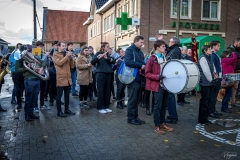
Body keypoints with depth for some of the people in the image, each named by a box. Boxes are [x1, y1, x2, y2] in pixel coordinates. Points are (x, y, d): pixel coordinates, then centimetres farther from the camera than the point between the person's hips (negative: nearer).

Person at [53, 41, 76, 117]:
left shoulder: (66, 54, 18)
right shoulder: (55, 55, -2)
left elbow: (70, 64, 17)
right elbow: (59, 63, -19)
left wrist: (71, 58, -1)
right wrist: (67, 56, -17)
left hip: (68, 78, 7)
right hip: (60, 79, -7)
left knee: (67, 95, 14)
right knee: (59, 96, 0)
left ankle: (67, 109, 24)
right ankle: (59, 111, 6)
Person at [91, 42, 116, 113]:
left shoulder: (109, 54, 13)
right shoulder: (98, 53, -2)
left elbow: (113, 61, -5)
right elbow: (92, 62, -13)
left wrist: (107, 58, -20)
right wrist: (97, 57, -31)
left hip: (108, 74, 5)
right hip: (101, 74, -5)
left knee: (107, 91, 8)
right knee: (101, 91, -3)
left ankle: (106, 107, 17)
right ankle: (100, 108, 5)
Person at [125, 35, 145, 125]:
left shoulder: (140, 52, 20)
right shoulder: (129, 50, -7)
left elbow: (143, 63, 23)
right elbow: (127, 61, -23)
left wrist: (144, 66, 0)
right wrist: (140, 65, -20)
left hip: (139, 78, 8)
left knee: (136, 99, 12)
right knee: (132, 99, -3)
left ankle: (135, 117, 20)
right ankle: (130, 118, 7)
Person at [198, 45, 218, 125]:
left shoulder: (209, 58, 15)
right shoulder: (202, 58, -12)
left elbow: (213, 68, 19)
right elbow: (206, 71, -17)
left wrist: (215, 73, -1)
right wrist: (211, 80, -9)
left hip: (210, 83, 9)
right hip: (205, 83, -9)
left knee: (208, 101, 13)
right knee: (204, 102, -4)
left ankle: (205, 117, 23)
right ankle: (202, 119, 5)